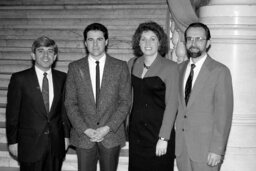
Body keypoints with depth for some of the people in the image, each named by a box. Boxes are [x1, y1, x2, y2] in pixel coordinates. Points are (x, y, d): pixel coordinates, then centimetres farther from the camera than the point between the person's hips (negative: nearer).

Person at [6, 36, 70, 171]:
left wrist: (66, 135, 8)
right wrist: (12, 141, -3)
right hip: (30, 145, -3)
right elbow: (12, 113, -4)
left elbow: (64, 108, 8)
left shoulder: (62, 78, 4)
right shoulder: (19, 79, -6)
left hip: (56, 144, 3)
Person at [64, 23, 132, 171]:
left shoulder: (120, 67, 1)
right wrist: (85, 129, -9)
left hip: (112, 134, 0)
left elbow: (125, 102, -2)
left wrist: (108, 128, -11)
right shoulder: (75, 67, 3)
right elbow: (70, 103, 2)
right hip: (83, 135, 1)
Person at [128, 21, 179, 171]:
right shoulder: (132, 64, 6)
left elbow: (171, 105, -12)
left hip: (158, 131, -4)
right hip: (136, 131, 4)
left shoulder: (170, 67, -9)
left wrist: (163, 138, -15)